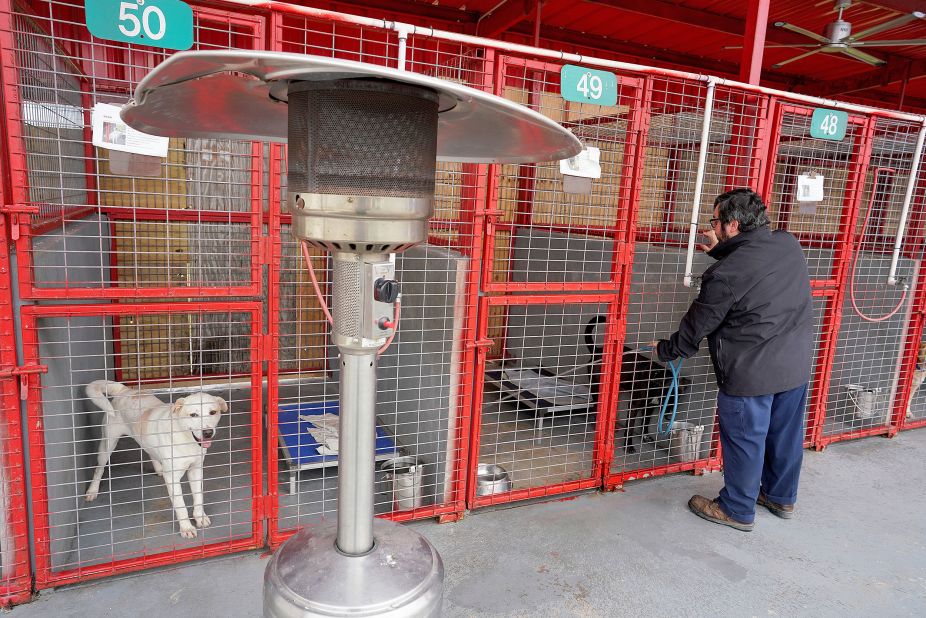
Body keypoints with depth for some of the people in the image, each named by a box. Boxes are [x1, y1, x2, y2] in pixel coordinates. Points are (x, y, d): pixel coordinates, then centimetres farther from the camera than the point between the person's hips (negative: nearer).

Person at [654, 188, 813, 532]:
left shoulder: (725, 274, -22)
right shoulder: (789, 244, -3)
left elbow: (697, 326, -11)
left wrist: (666, 350, 6)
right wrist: (721, 250, 14)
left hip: (751, 373, -7)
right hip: (797, 365, 8)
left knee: (744, 439, 8)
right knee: (786, 433, 21)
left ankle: (737, 510, 25)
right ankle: (781, 497, 41)